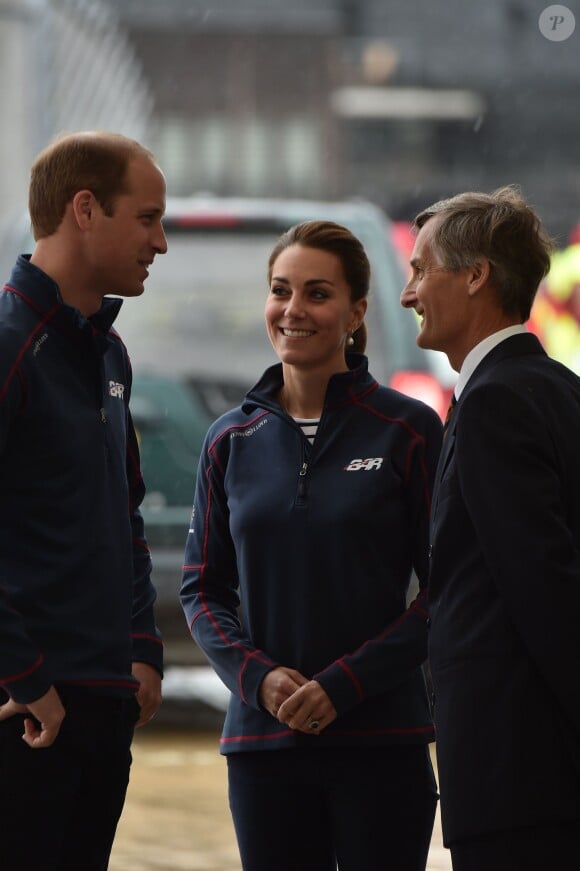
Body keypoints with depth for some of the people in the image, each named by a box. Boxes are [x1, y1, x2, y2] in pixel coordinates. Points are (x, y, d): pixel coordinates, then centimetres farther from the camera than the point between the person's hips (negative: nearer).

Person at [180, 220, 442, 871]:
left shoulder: (407, 431, -1)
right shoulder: (232, 441, 9)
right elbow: (203, 589, 11)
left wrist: (343, 684, -12)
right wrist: (258, 676, -7)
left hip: (380, 738, -3)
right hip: (264, 738, 3)